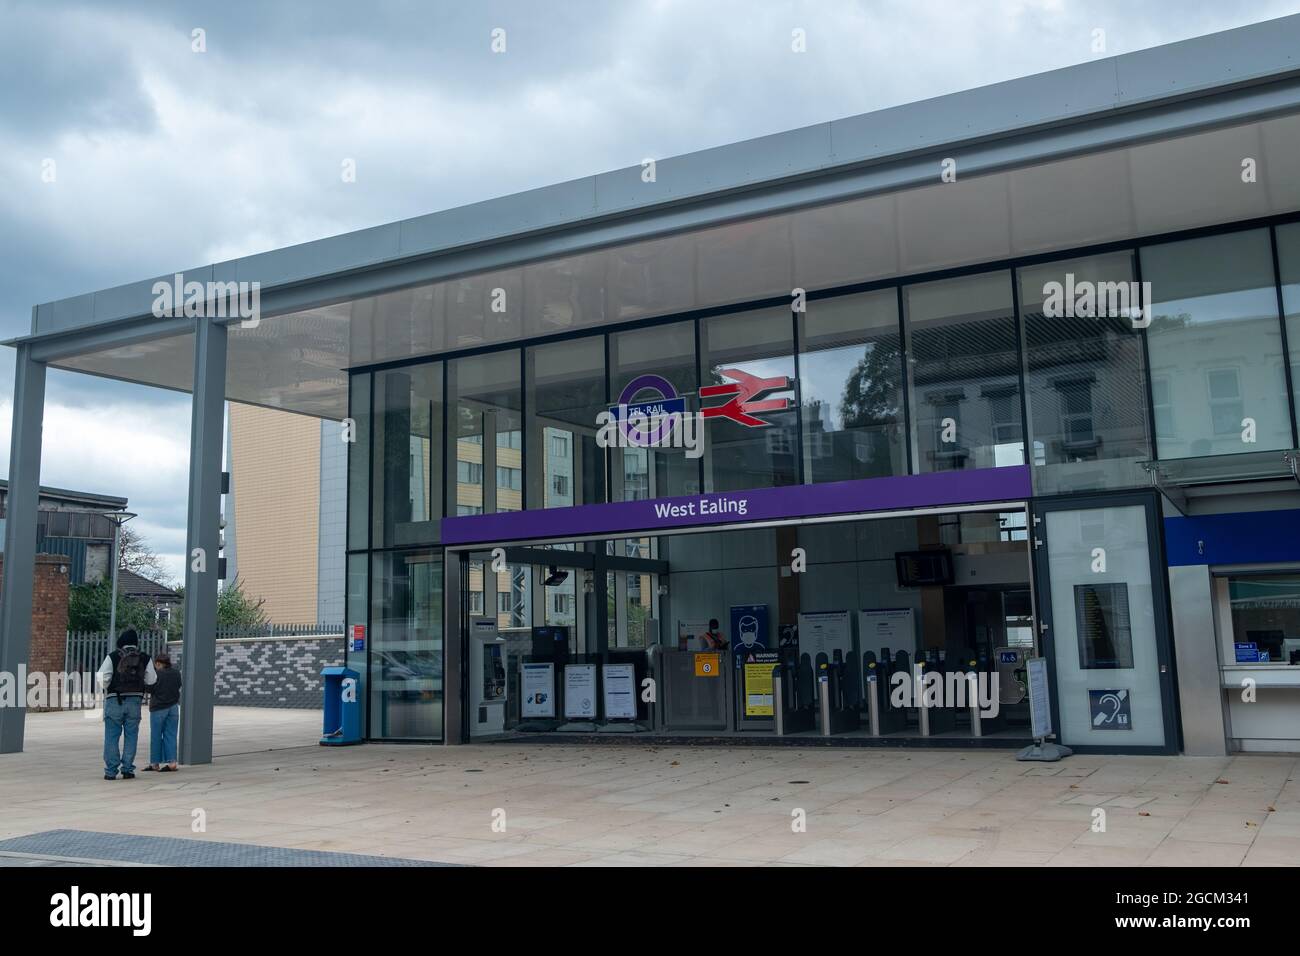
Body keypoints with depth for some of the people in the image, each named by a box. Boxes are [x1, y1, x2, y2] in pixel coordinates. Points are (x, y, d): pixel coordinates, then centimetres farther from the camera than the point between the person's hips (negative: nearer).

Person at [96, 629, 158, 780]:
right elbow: (151, 680, 4)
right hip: (135, 700, 2)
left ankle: (111, 771, 3)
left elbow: (103, 678, -9)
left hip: (114, 701, -2)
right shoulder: (145, 658, 2)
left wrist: (105, 689, 11)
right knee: (131, 736, 8)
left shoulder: (113, 657, -5)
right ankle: (127, 770, 6)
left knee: (112, 737, 5)